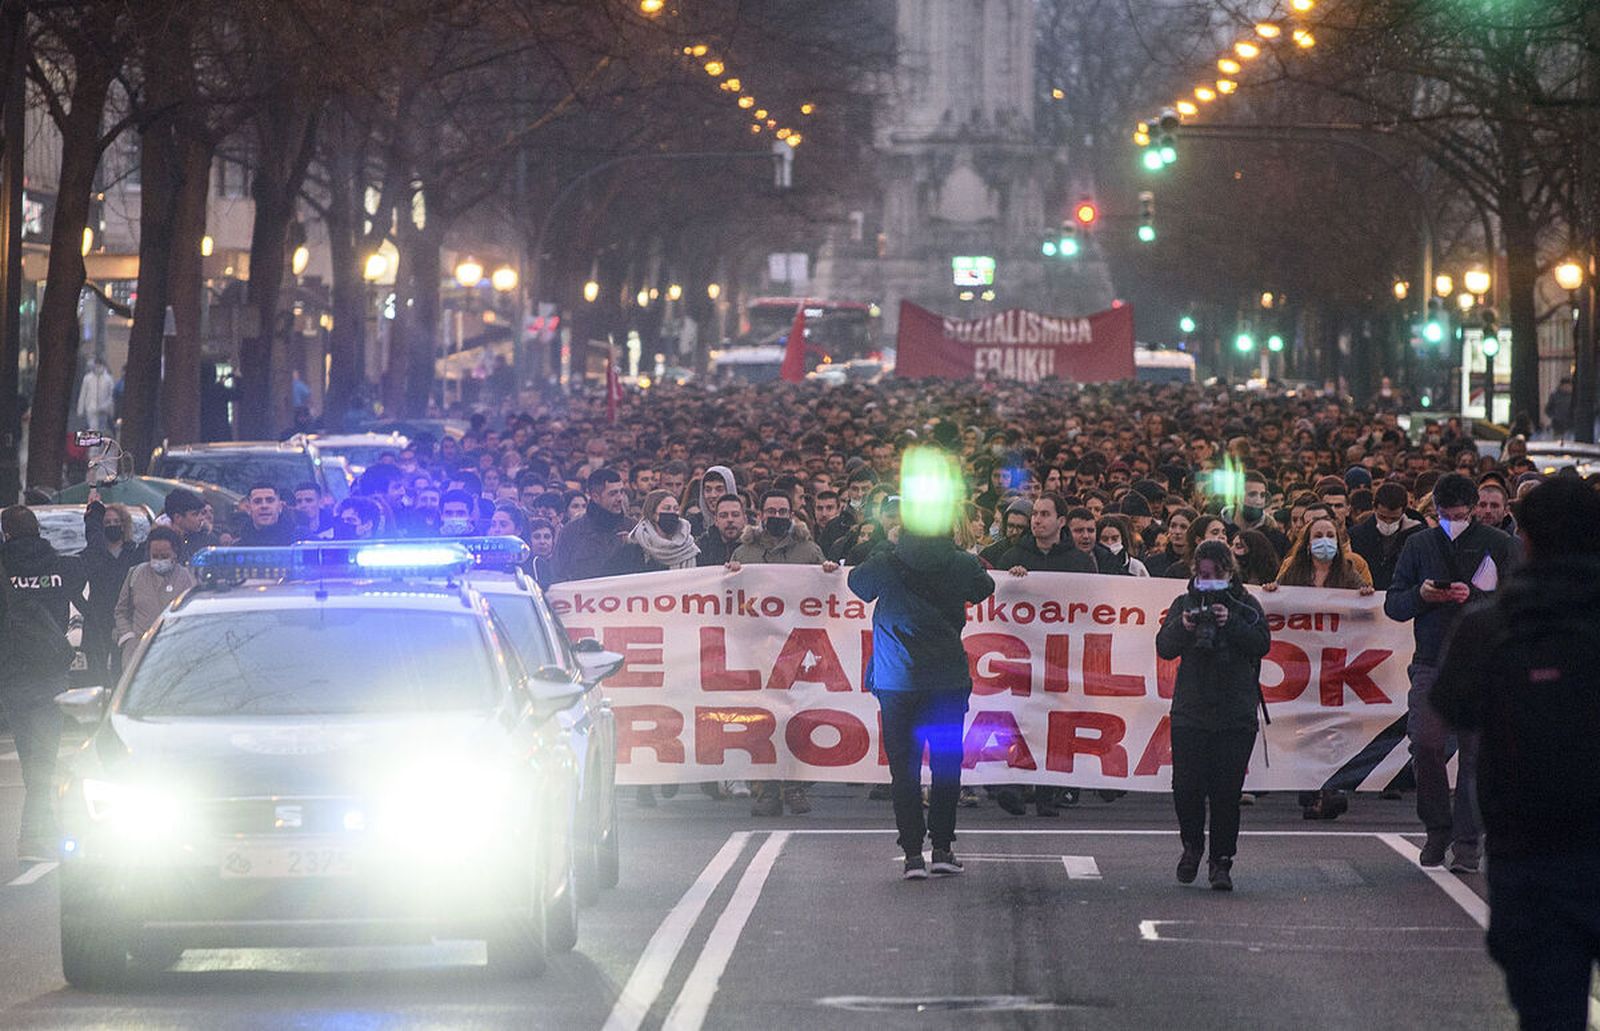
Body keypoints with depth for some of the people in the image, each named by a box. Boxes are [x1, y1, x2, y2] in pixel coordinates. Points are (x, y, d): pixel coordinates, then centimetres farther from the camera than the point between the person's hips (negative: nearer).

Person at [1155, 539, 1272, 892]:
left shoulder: (1246, 606, 7)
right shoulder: (1184, 604, 9)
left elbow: (1262, 644, -6)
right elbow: (1165, 648, 0)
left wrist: (1231, 624, -20)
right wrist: (1183, 627, -19)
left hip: (1236, 714, -1)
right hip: (1190, 712, 1)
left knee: (1226, 791, -3)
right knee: (1186, 786, -4)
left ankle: (1221, 862, 6)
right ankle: (1192, 845, 20)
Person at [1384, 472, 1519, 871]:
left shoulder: (1498, 545, 4)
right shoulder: (1419, 545, 11)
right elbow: (1393, 605, 11)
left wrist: (1474, 596, -16)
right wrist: (1421, 595, -9)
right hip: (1431, 662, 2)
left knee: (1475, 754, -2)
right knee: (1425, 746, -11)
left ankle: (1465, 842, 4)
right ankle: (1437, 829, 7)